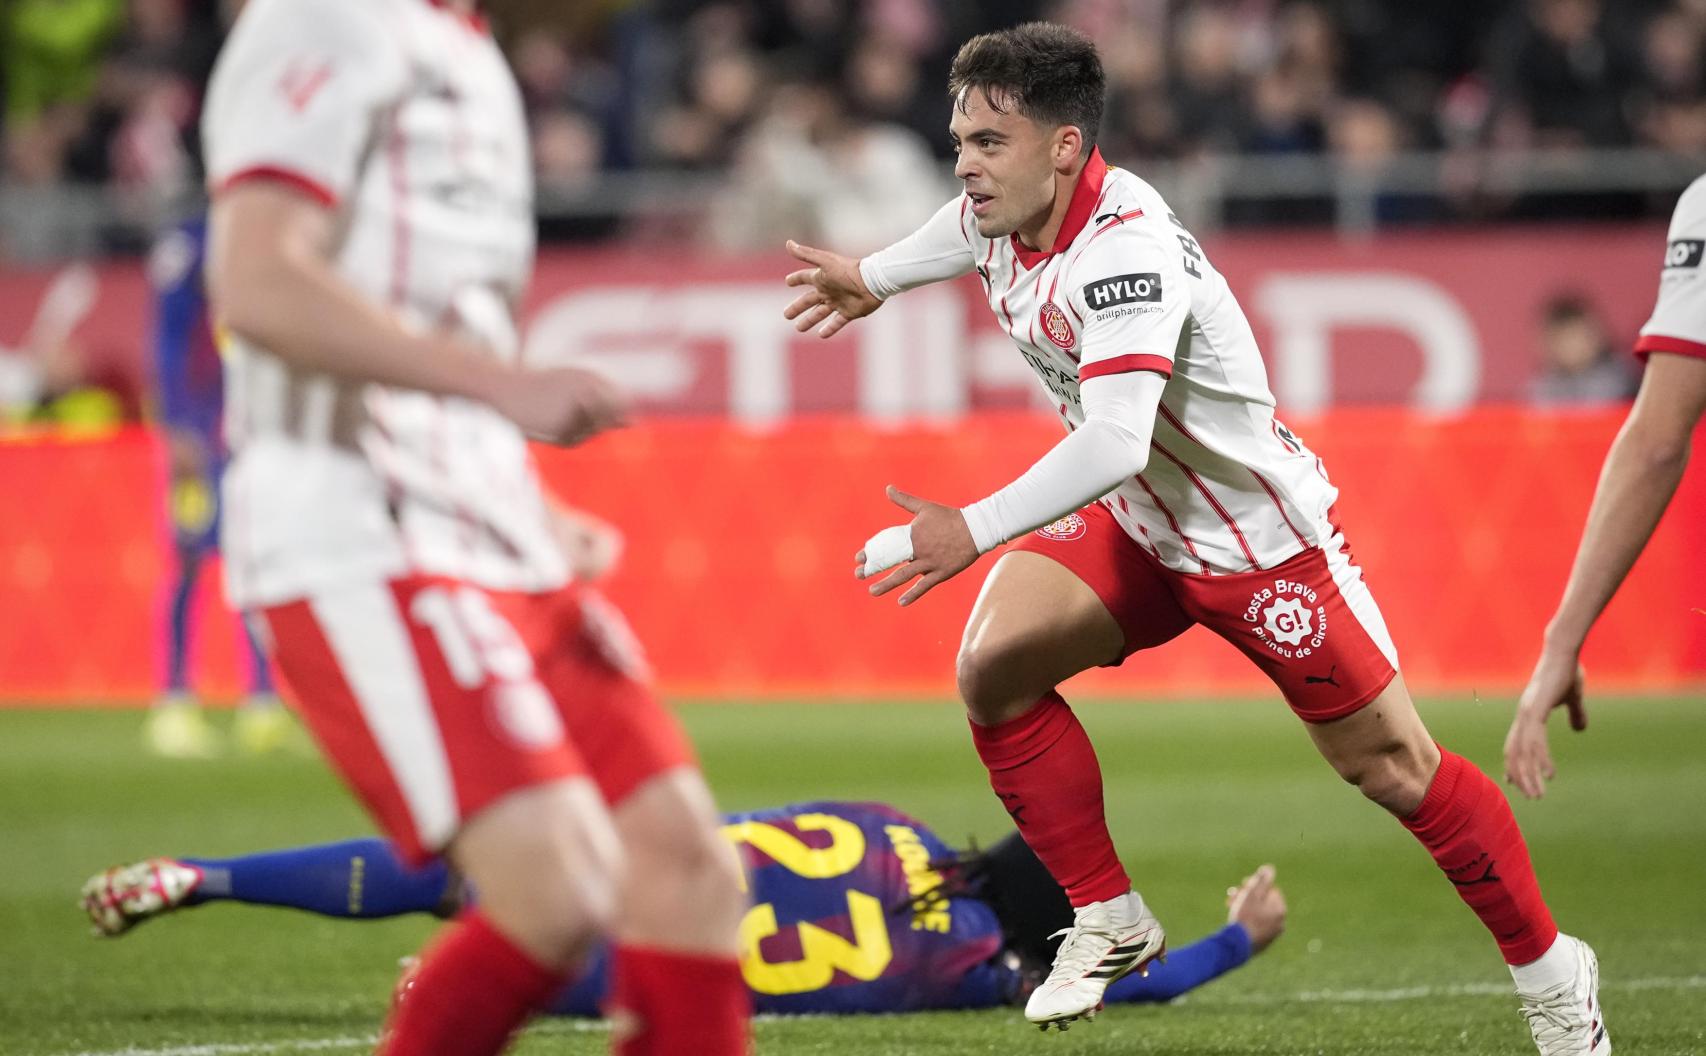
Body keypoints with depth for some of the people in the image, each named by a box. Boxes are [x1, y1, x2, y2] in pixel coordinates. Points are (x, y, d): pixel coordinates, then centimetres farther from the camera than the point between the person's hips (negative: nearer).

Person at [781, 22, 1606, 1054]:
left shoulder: (1123, 250, -33)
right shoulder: (1004, 212, -7)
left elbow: (1114, 441, -45)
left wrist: (973, 533, -50)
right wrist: (874, 276, 38)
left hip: (1263, 536, -8)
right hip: (1133, 530, 8)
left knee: (1393, 767, -1)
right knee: (994, 666, -14)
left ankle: (1550, 969, 17)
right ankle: (1112, 921, 0)